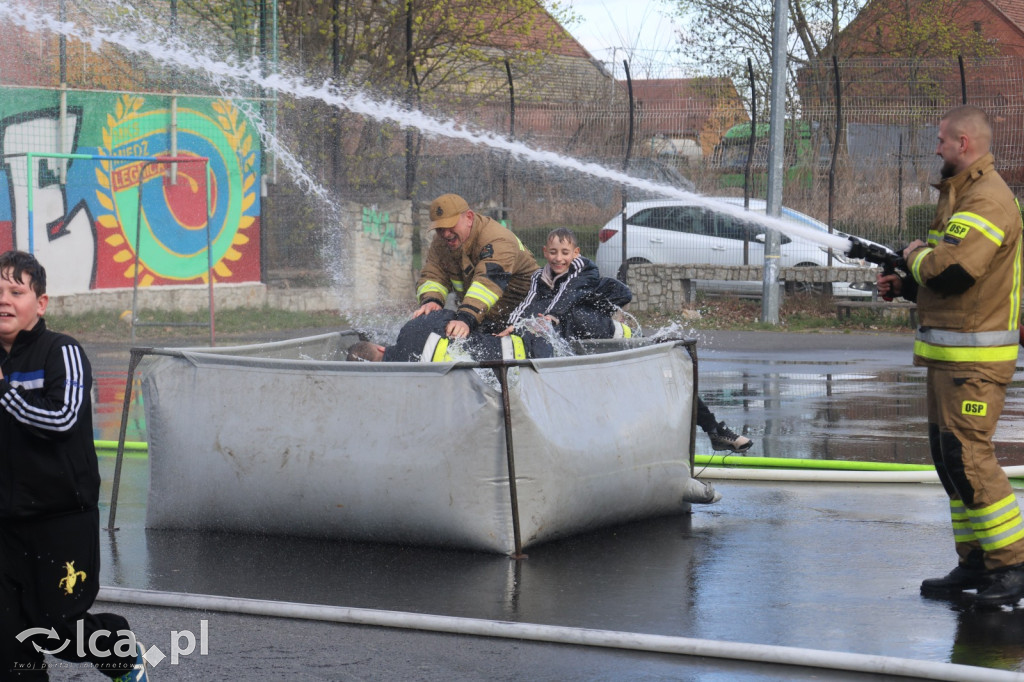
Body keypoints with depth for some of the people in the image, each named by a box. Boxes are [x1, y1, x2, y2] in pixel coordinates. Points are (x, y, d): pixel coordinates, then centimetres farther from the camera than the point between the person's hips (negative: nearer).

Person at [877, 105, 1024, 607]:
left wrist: (919, 254, -8)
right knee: (949, 454, 12)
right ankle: (974, 564, 18)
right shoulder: (961, 195, 18)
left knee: (968, 454, -12)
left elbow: (951, 270, -27)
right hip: (949, 355, 11)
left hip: (974, 358, -11)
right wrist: (904, 285, 13)